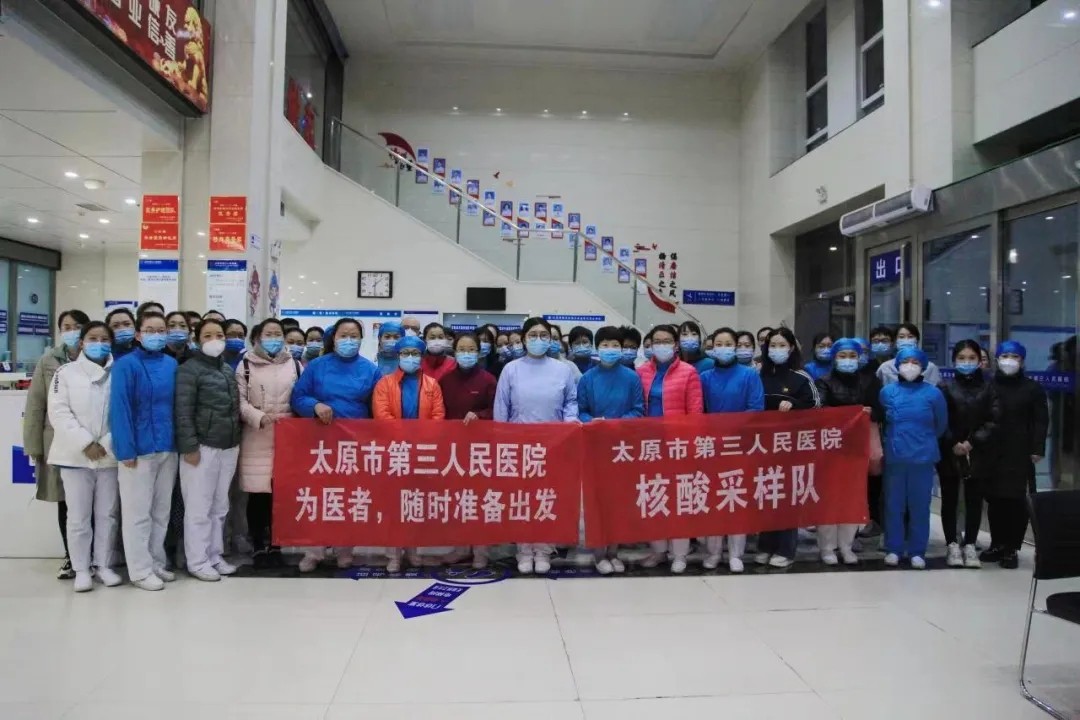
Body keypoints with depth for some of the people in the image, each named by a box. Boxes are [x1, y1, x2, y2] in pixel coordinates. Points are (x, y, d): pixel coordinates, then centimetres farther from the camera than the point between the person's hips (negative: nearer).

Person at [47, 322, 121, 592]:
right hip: (75, 455, -1)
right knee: (78, 516, 4)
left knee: (108, 514, 7)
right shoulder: (66, 372, 3)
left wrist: (107, 444, -11)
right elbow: (59, 412, -5)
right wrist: (86, 443, -13)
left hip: (110, 455, 1)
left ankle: (103, 564, 19)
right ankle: (81, 568, 14)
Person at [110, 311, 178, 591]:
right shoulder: (125, 365, -8)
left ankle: (157, 563, 26)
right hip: (139, 449, -5)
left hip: (168, 448, 5)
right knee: (138, 513, 4)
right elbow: (120, 409, -12)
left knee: (161, 511, 14)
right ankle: (140, 570, 14)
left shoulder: (172, 365, 8)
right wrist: (126, 449, -16)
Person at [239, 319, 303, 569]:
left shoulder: (295, 365, 11)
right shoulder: (246, 365, 6)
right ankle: (259, 547, 14)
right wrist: (260, 417, -16)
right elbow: (240, 401, -1)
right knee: (257, 494, 1)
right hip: (256, 439, -1)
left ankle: (275, 546, 13)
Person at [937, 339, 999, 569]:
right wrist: (952, 444, -14)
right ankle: (952, 545, 12)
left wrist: (972, 442, -11)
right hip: (949, 452, -1)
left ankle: (970, 545, 15)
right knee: (950, 500, 4)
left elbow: (994, 420, -2)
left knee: (974, 500, 6)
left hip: (978, 453, 1)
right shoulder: (945, 387, 2)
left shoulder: (988, 387, 5)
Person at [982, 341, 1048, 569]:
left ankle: (1011, 549, 7)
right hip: (992, 454, 2)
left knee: (1017, 502, -2)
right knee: (995, 501, 7)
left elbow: (1041, 421, 1)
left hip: (1020, 455, -2)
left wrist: (1037, 449, -8)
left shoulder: (1033, 388, 5)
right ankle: (997, 544, 19)